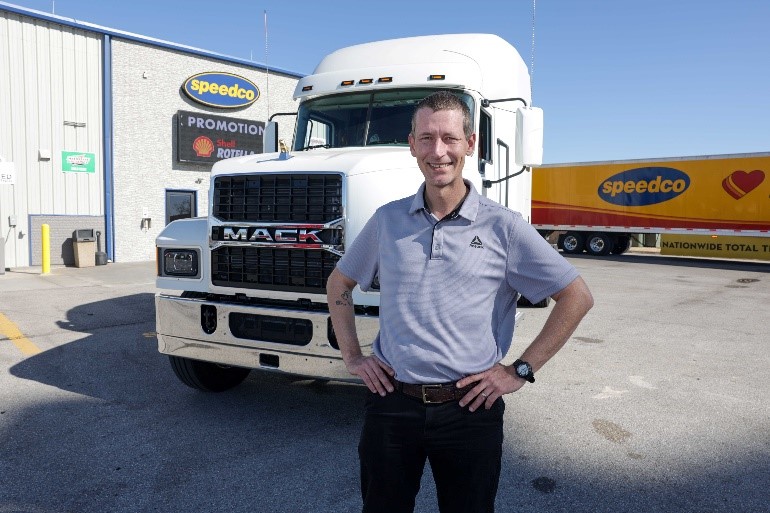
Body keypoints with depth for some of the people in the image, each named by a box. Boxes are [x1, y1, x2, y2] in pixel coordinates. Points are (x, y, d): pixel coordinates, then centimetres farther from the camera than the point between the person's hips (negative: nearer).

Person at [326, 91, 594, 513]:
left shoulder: (503, 226, -7)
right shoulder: (388, 220, 2)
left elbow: (577, 297, -3)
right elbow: (339, 283, 15)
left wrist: (521, 370, -5)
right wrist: (352, 356, 7)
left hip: (470, 408, -1)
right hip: (391, 403, 2)